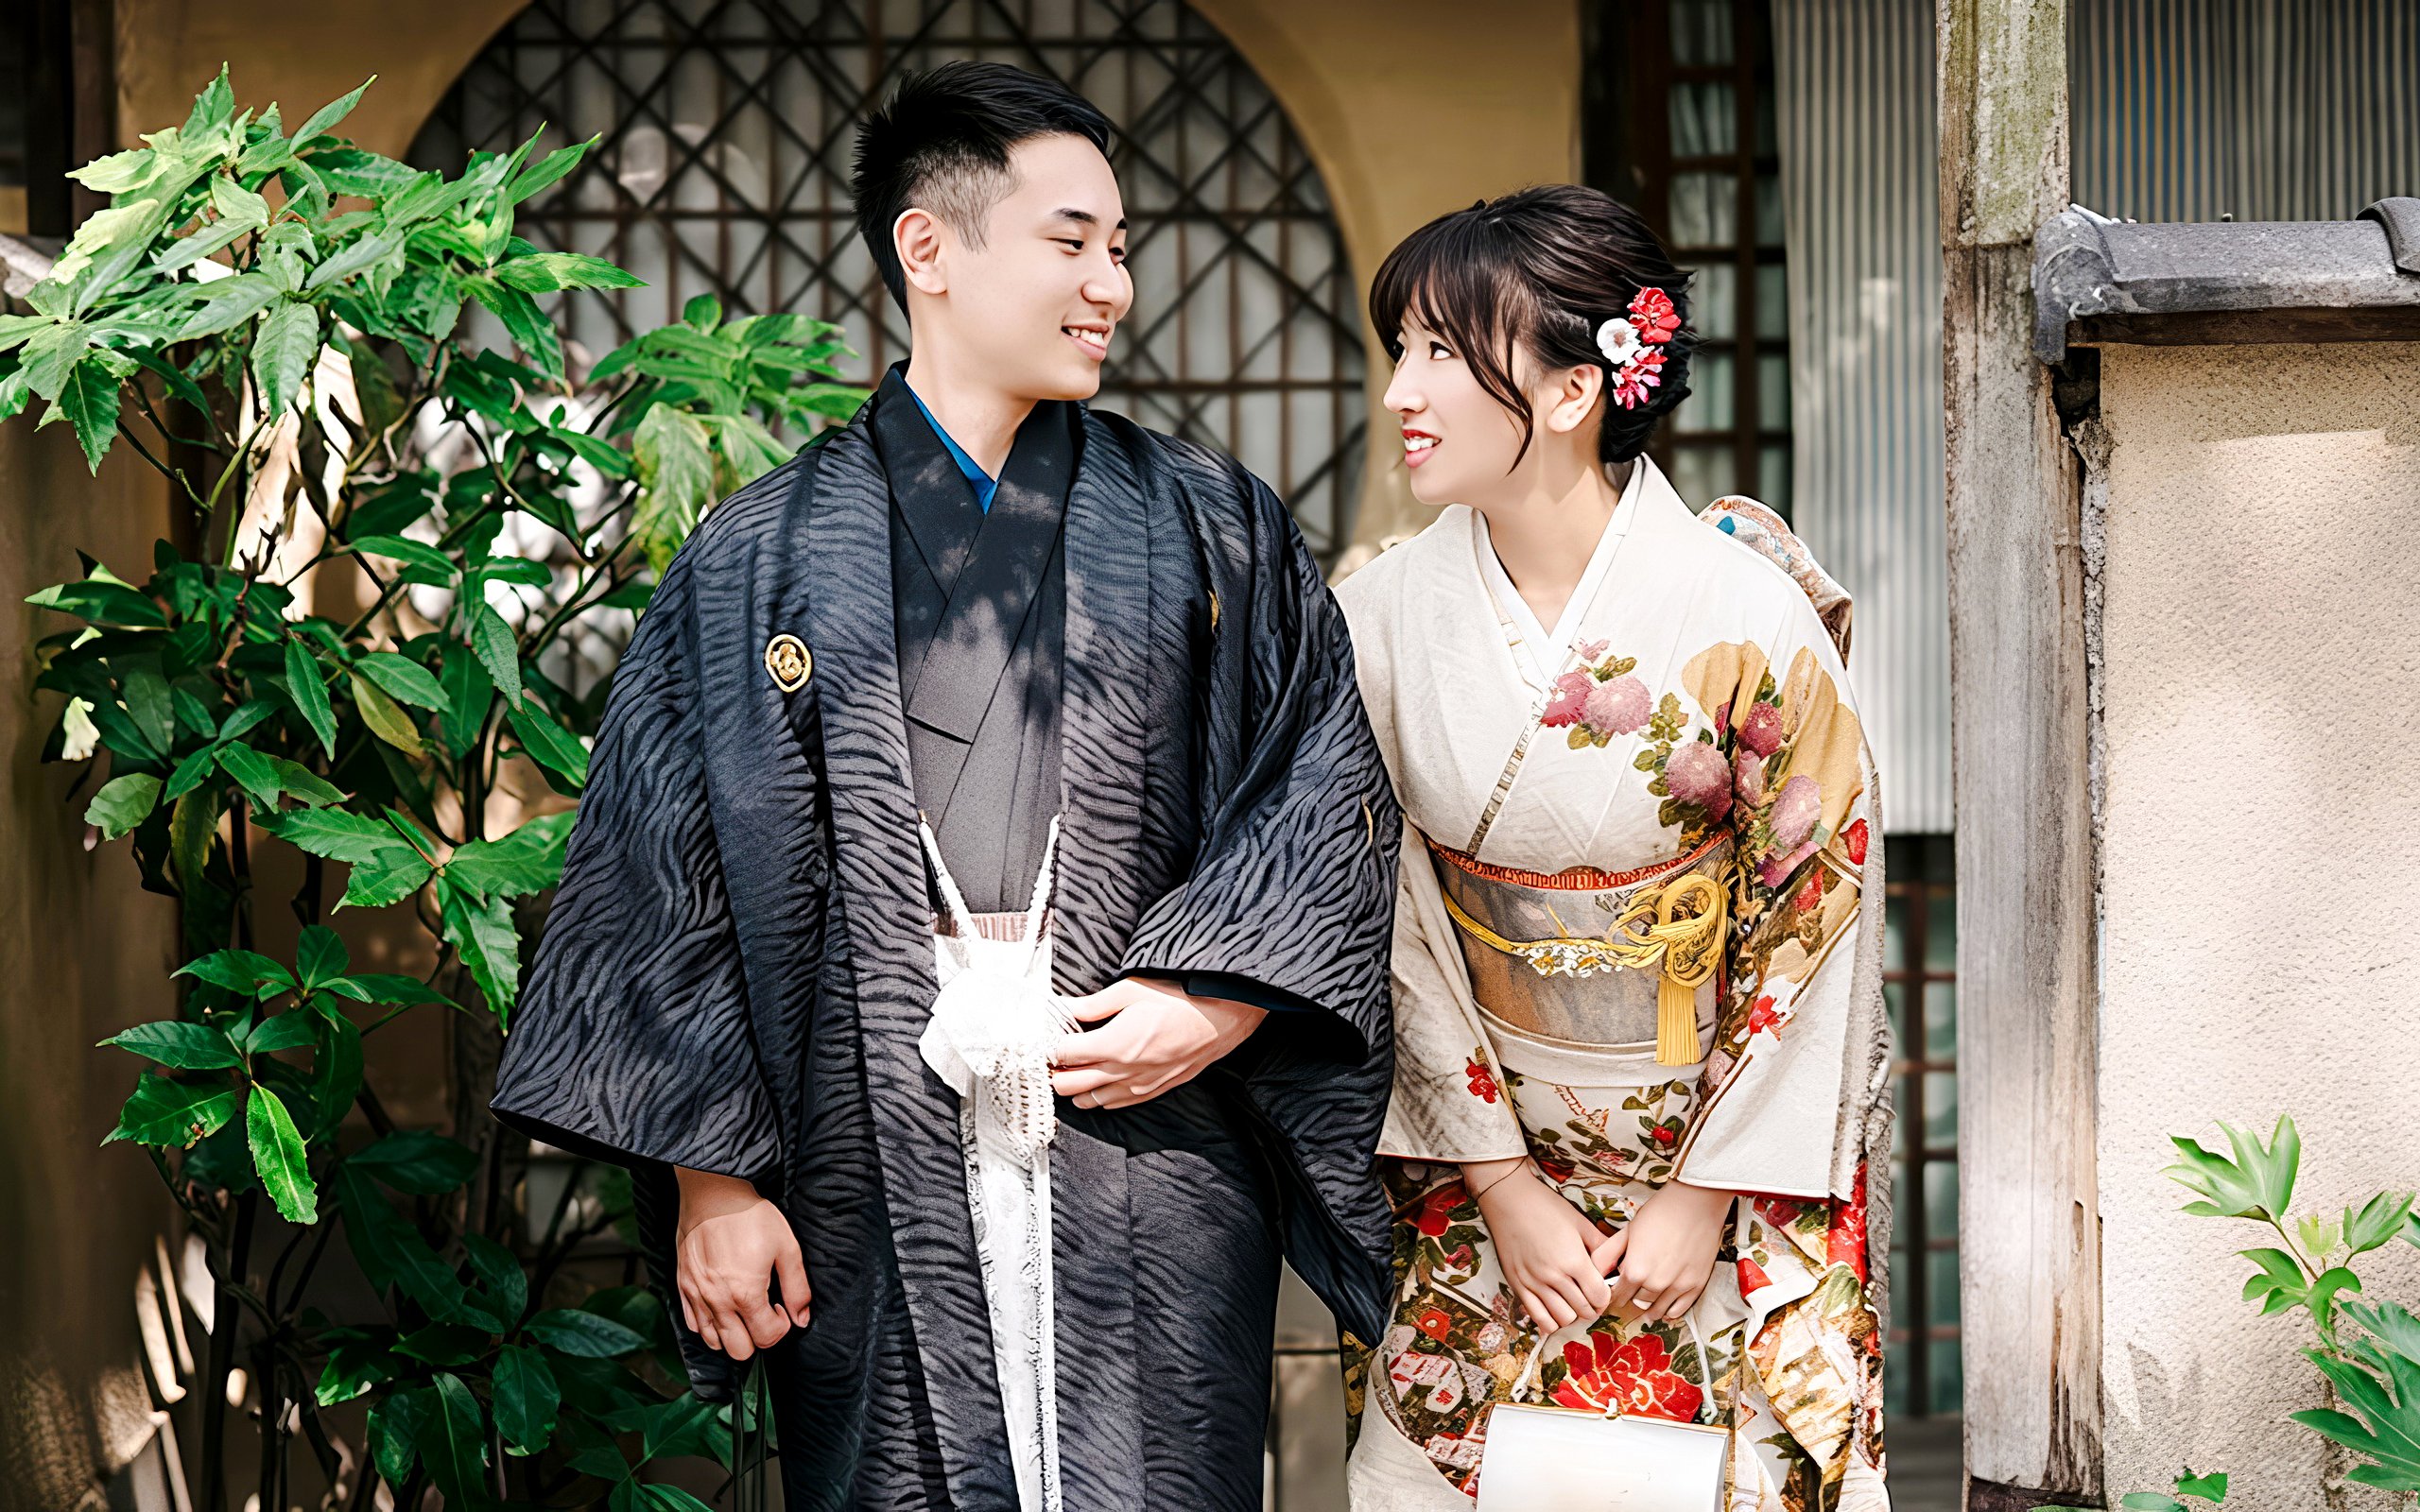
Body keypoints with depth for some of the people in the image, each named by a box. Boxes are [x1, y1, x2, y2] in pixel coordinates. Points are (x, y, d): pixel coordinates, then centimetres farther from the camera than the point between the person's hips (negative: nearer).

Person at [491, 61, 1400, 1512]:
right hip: (878, 1201, -1)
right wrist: (713, 1178, -1)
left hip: (1154, 1199, 1)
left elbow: (1333, 792, 8)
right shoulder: (761, 561, 6)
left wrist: (1216, 1006, -7)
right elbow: (671, 880, 4)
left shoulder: (1210, 527, 9)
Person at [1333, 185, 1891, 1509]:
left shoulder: (1745, 615, -18)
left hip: (1726, 1165, -2)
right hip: (1490, 1164, 3)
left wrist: (1709, 1193, -9)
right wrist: (1502, 1187, -5)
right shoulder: (1381, 618, -9)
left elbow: (1819, 918, -11)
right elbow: (1400, 922, -3)